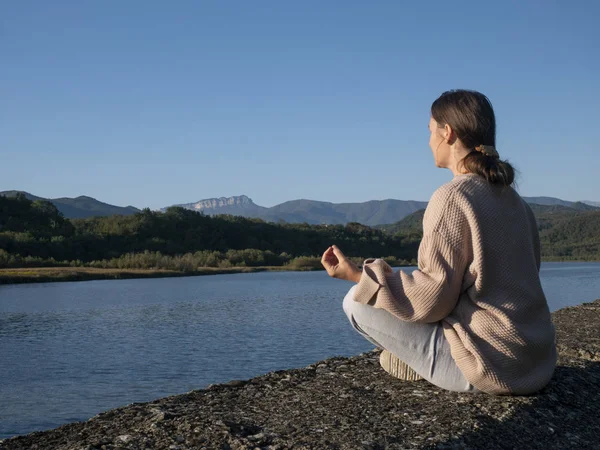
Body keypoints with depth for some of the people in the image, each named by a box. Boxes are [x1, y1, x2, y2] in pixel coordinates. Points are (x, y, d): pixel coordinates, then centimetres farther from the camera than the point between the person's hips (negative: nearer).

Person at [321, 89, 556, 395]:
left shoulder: (452, 197, -16)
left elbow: (432, 299, -18)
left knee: (357, 301, -3)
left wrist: (358, 276, -10)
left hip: (491, 368, -9)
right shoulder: (512, 198, 9)